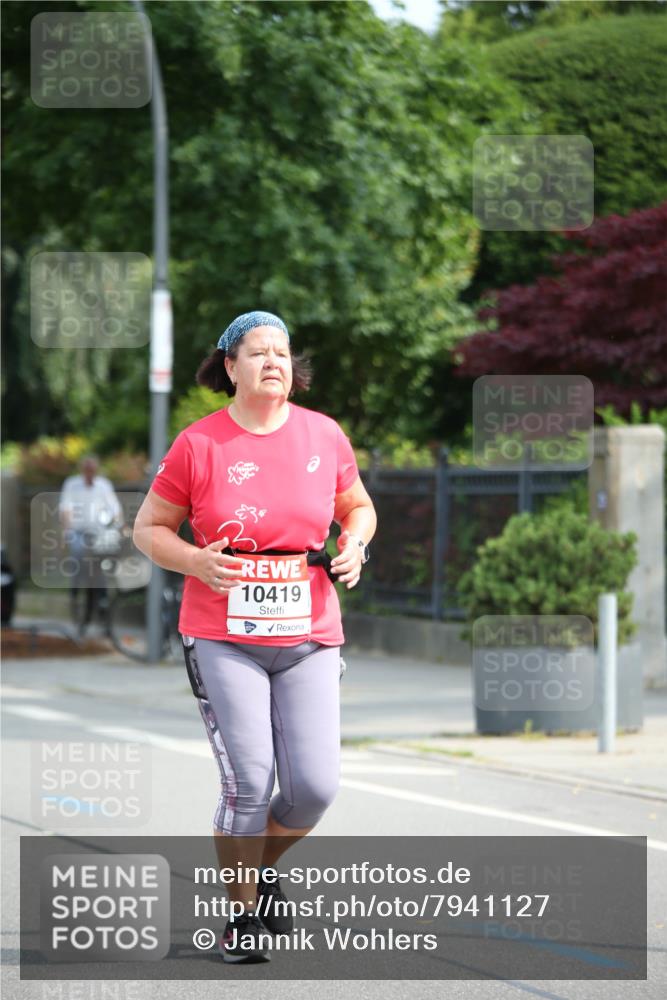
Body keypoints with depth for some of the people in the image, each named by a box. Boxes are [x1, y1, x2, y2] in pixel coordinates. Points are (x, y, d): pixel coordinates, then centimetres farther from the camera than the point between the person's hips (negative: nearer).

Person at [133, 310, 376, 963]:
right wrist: (197, 562, -13)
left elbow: (357, 506, 21)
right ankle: (242, 914, 11)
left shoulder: (324, 435, 5)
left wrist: (354, 547, 0)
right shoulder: (199, 444, -3)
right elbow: (148, 528, 5)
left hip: (307, 639, 3)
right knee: (249, 783, -10)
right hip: (223, 638, -3)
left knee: (315, 786, -6)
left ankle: (259, 869, 25)